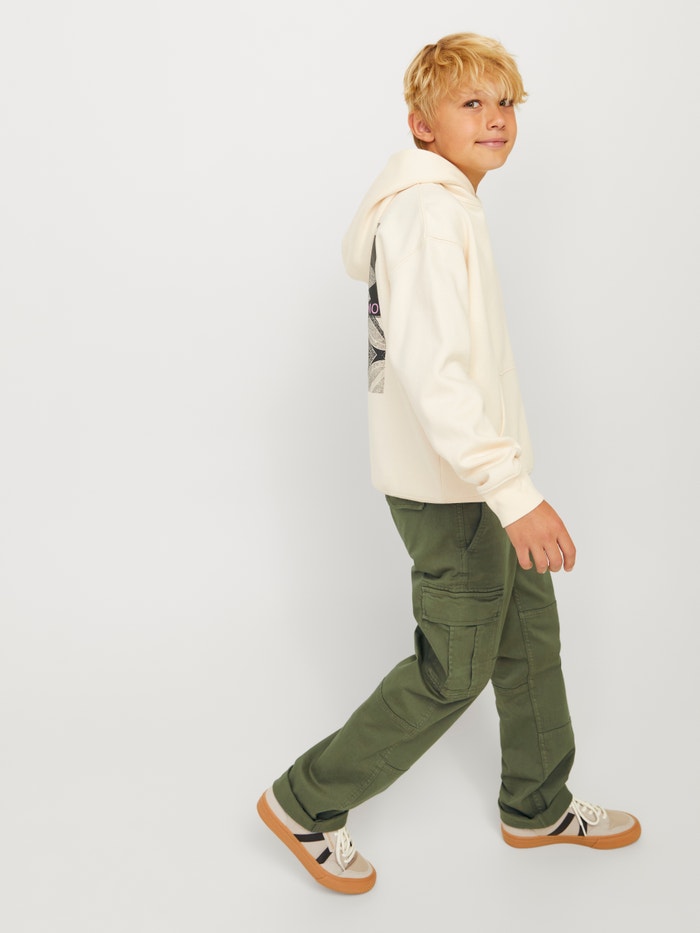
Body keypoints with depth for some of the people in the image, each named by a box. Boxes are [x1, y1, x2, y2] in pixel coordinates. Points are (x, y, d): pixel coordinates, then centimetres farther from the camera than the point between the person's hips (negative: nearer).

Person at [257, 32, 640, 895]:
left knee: (531, 632, 18)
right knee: (455, 671, 1)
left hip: (475, 469, 10)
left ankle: (539, 808, 37)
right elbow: (430, 369, -31)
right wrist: (514, 494, -33)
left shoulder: (447, 205, 14)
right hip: (450, 484, -10)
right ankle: (306, 805, 17)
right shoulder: (429, 211, -19)